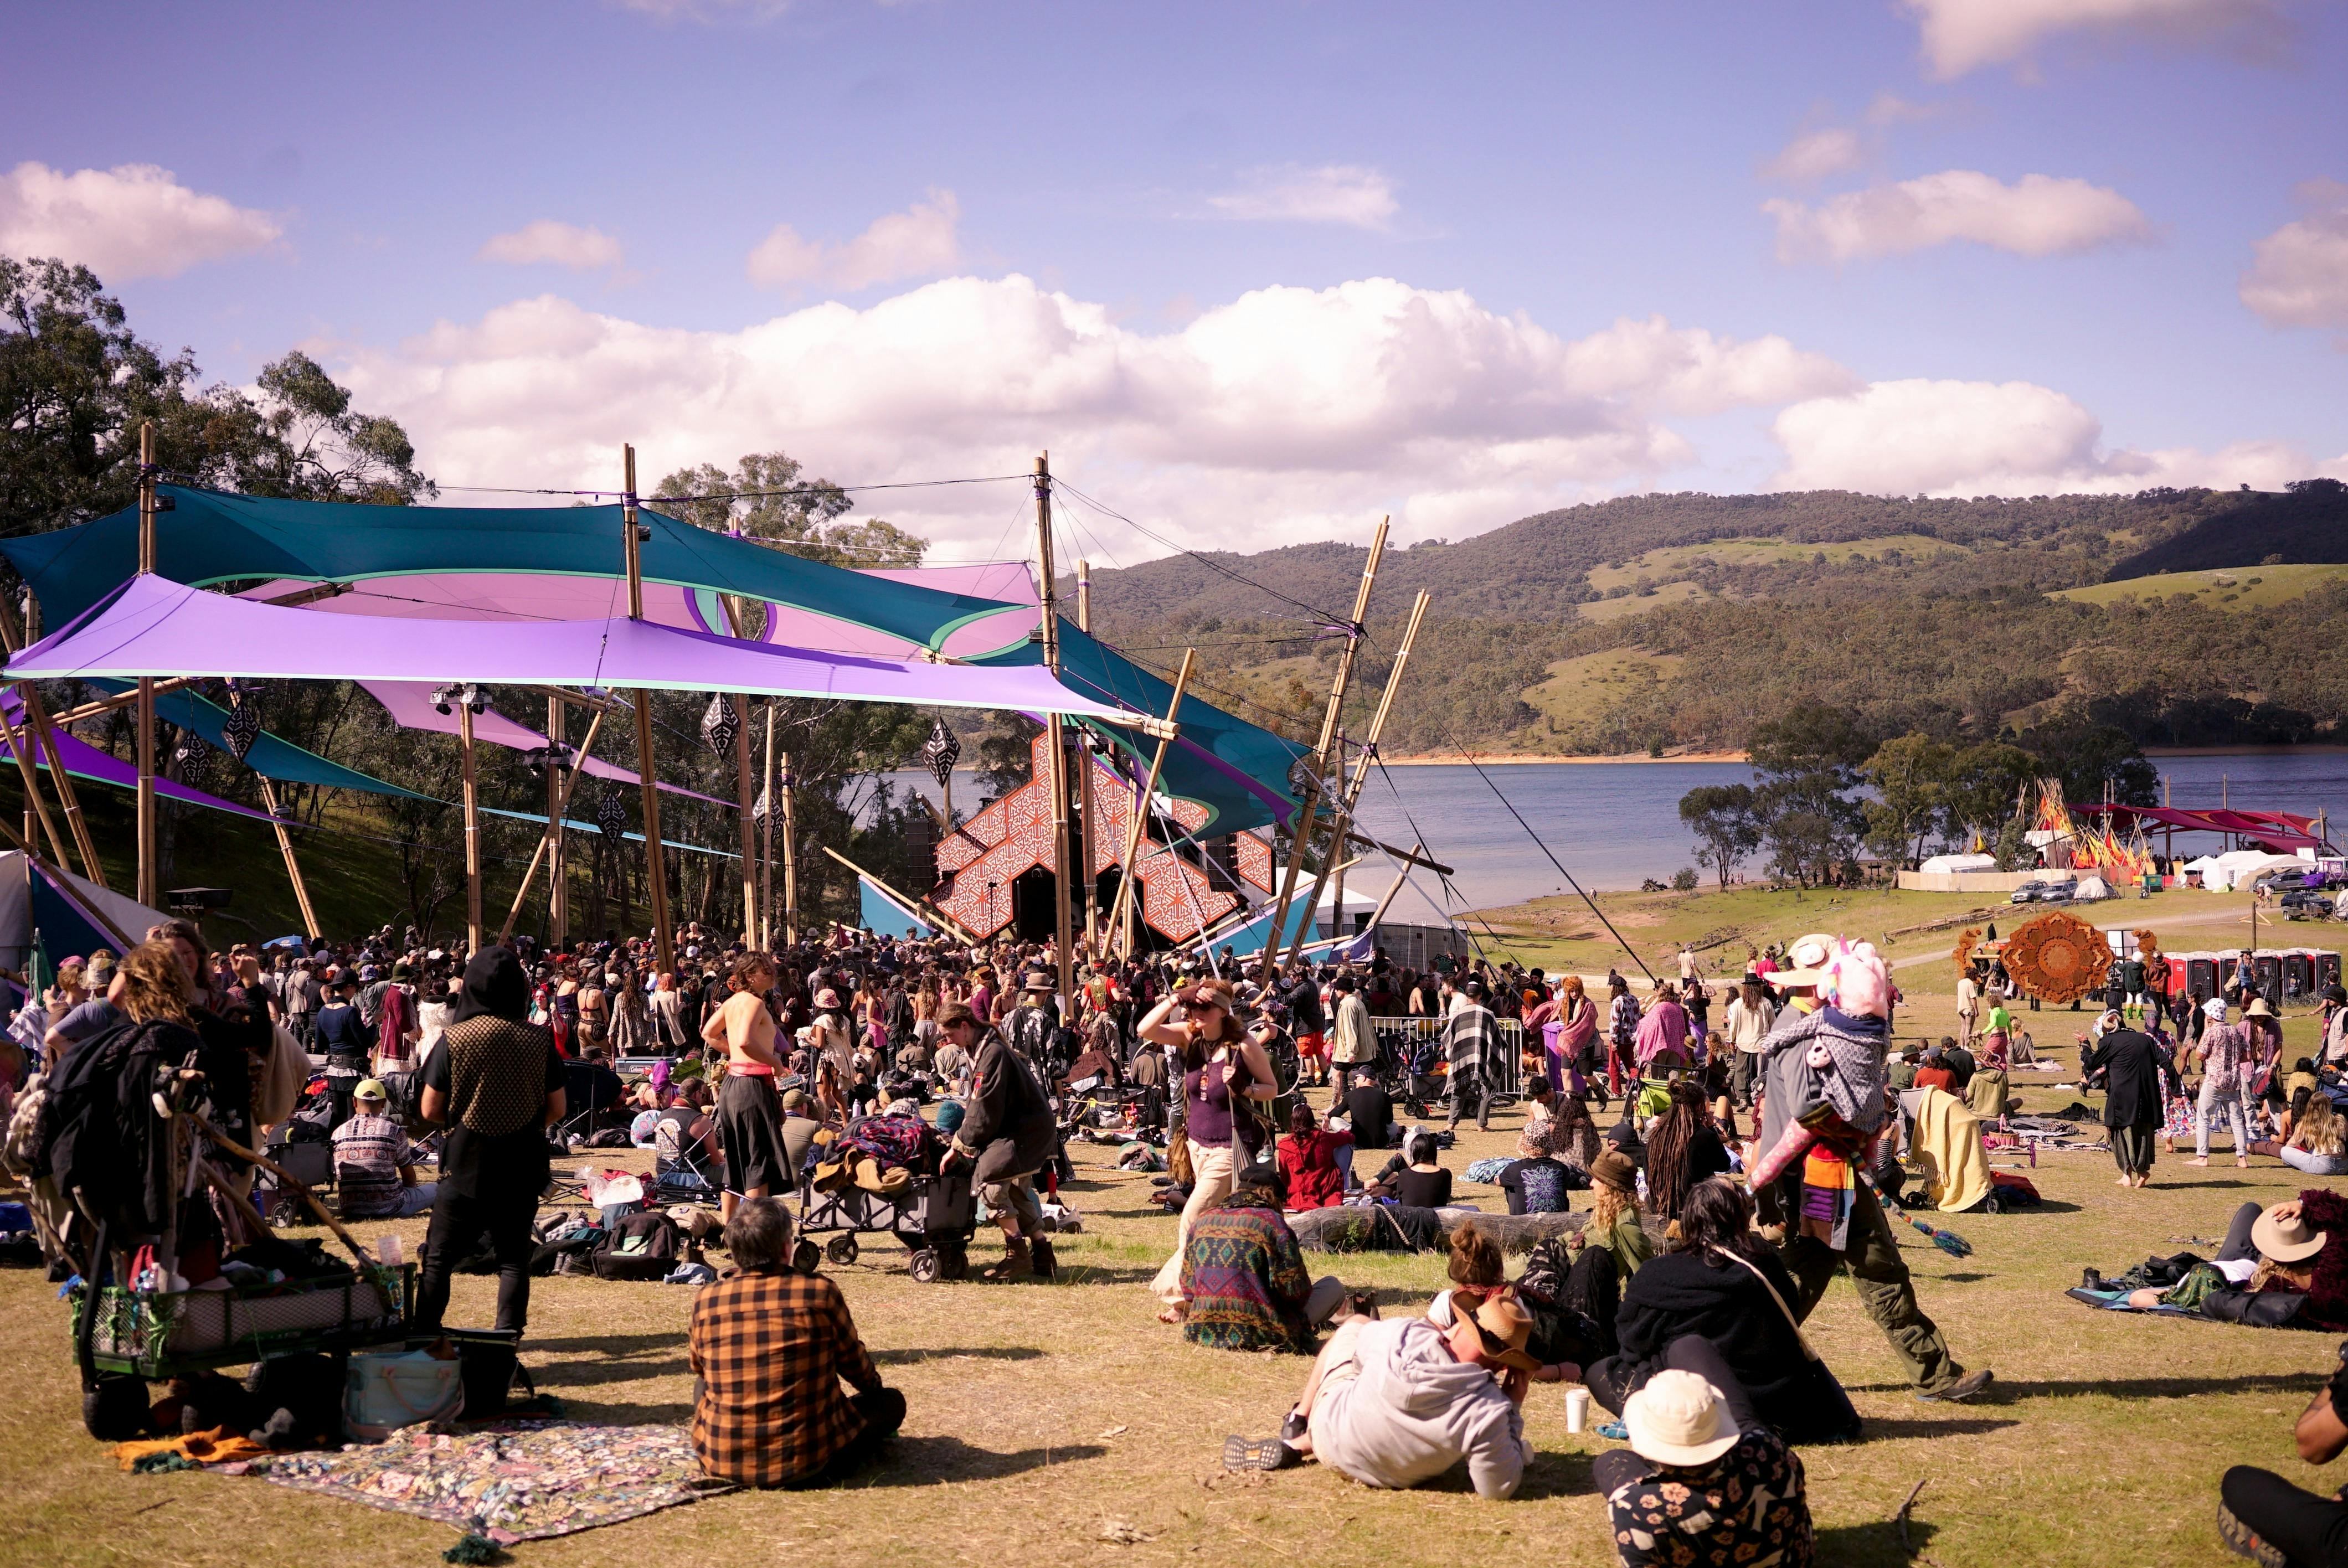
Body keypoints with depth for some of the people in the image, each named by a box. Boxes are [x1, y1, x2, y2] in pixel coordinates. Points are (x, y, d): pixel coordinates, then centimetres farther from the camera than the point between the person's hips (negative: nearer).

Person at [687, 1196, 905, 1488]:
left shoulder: (705, 1300, -6)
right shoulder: (820, 1292, -11)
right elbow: (853, 1362, 6)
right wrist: (875, 1384, 30)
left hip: (720, 1462, 0)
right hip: (805, 1463, 0)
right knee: (891, 1401, 21)